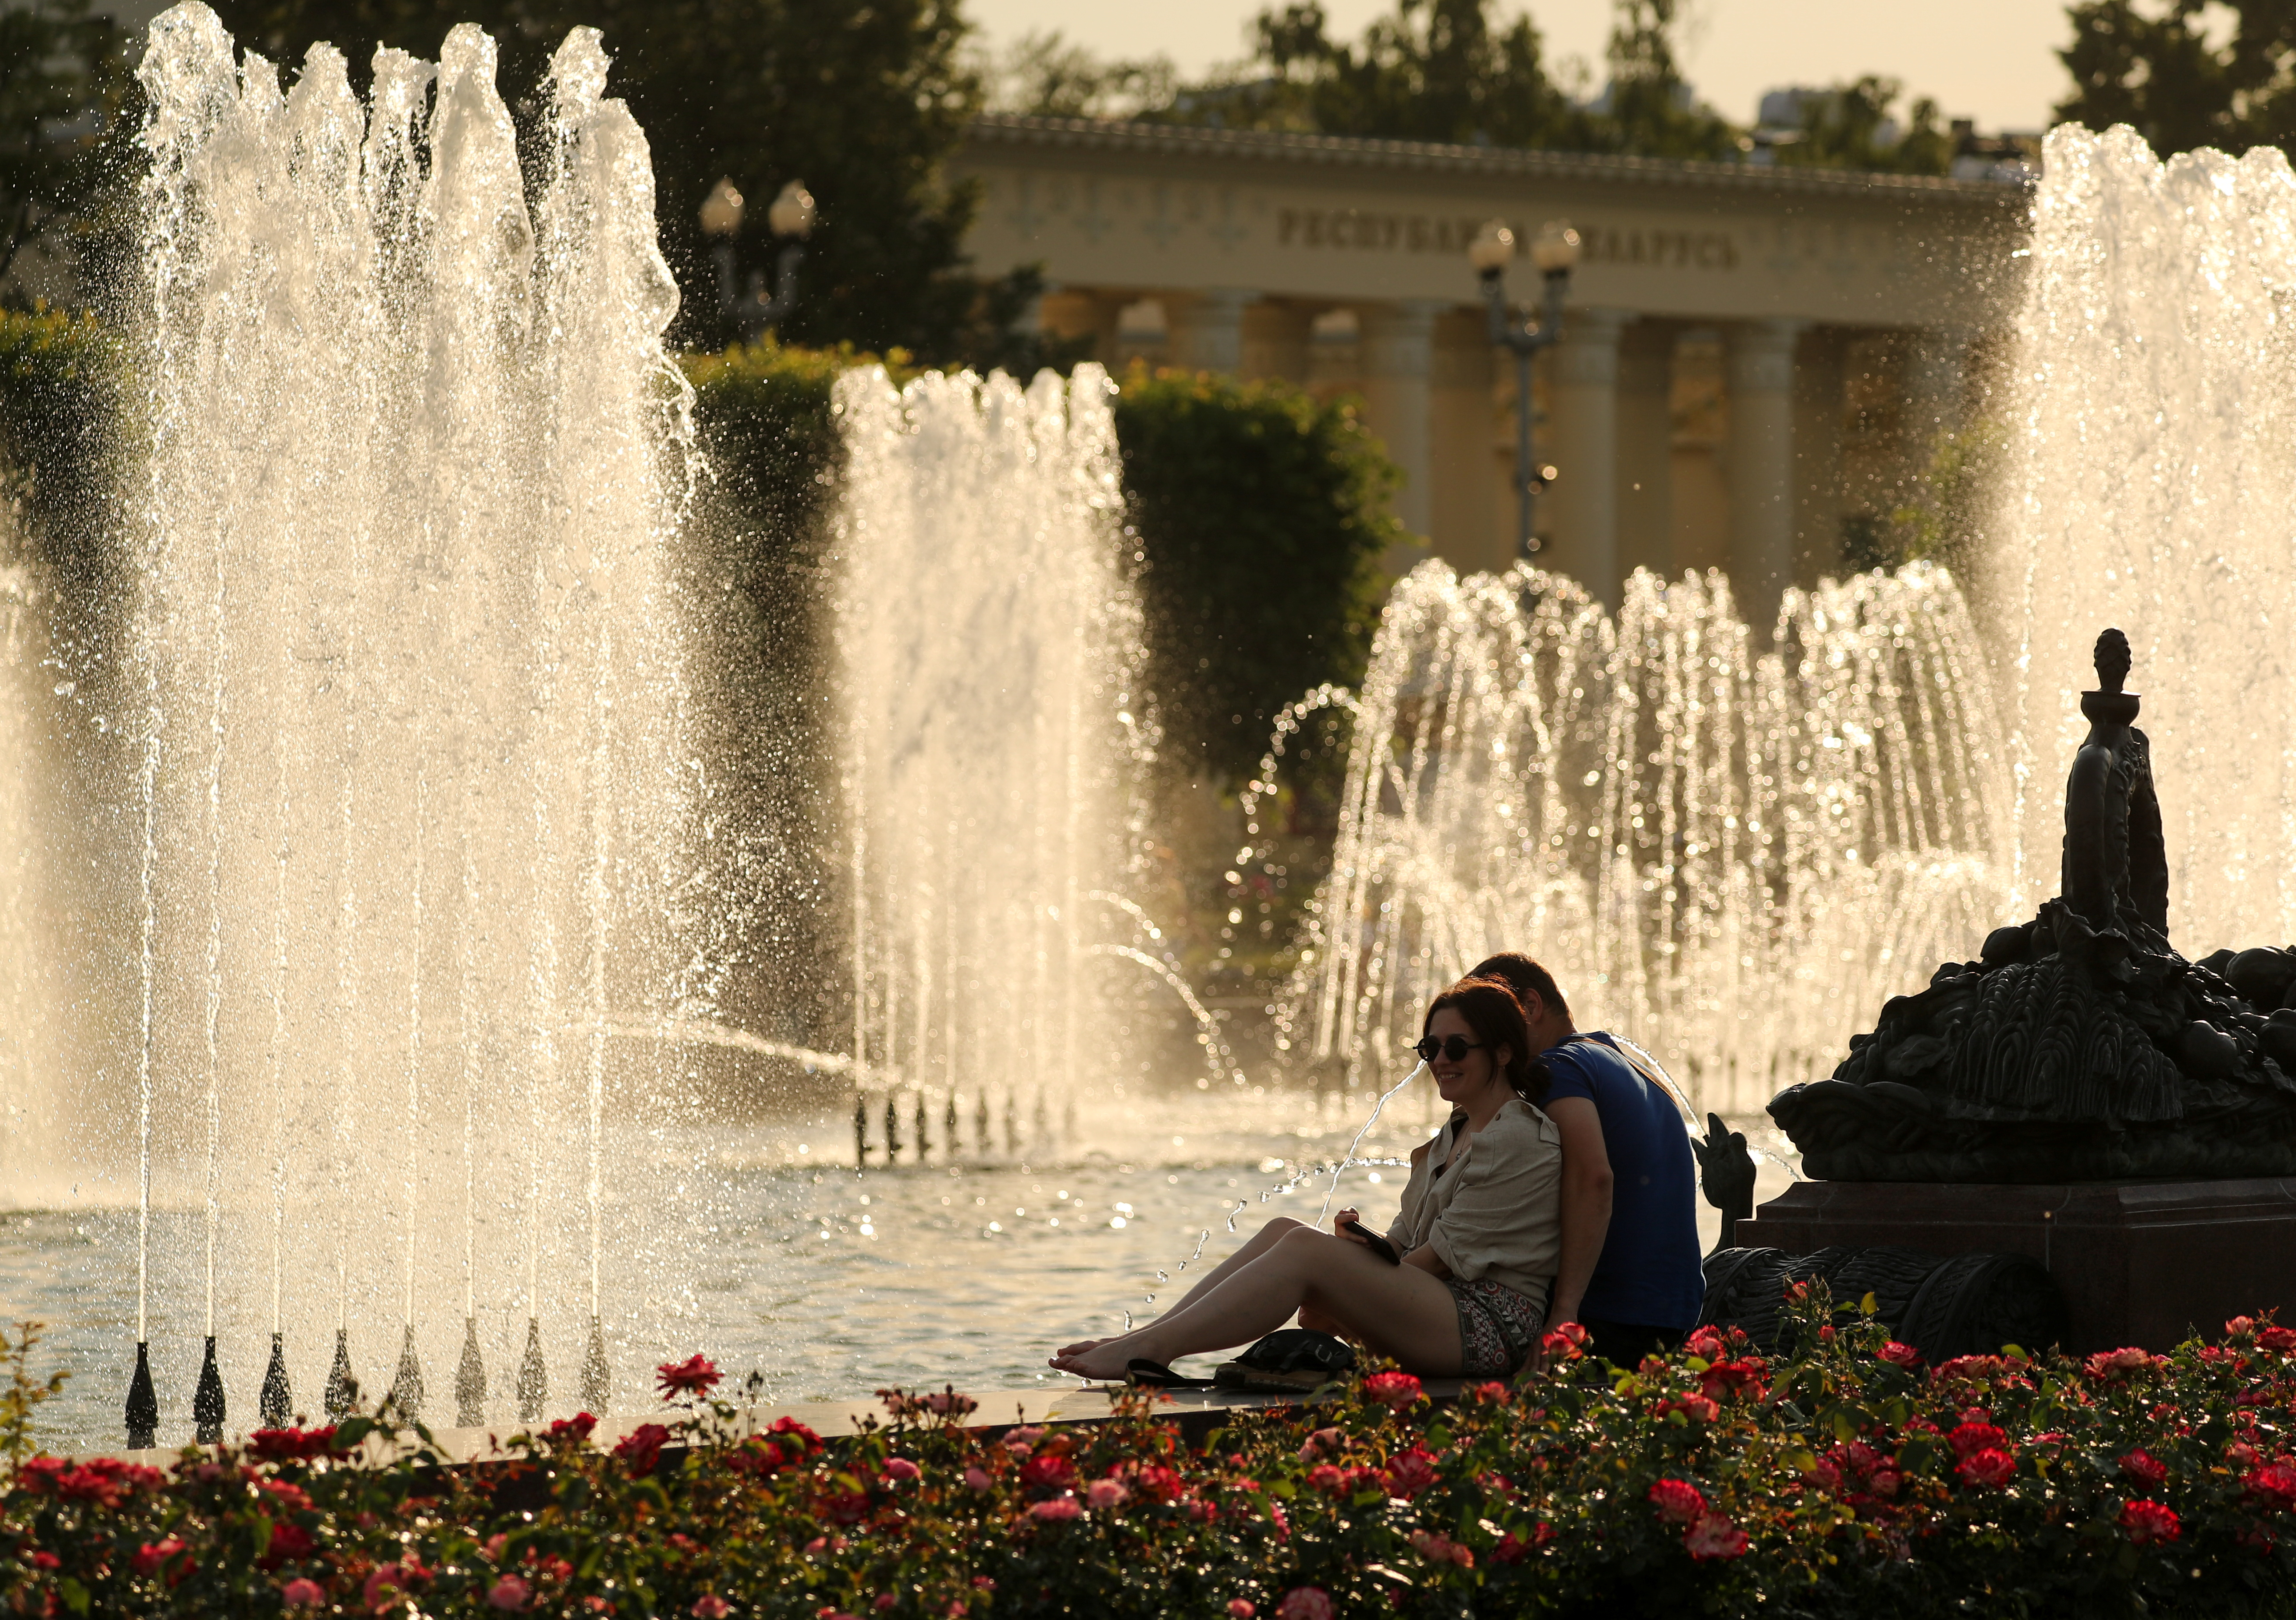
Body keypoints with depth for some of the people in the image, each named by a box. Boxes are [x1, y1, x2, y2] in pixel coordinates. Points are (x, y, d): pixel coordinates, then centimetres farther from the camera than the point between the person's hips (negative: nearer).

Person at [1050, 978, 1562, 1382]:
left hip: (1495, 1321, -9)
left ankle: (1148, 1351, -31)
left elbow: (1448, 1253, -11)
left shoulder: (1520, 1140, -7)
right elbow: (1409, 1242, 16)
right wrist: (1363, 1241, -5)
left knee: (1306, 1249, -24)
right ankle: (1147, 1336, -18)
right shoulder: (1456, 1135, 23)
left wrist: (1365, 1277, -8)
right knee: (1284, 1231, -6)